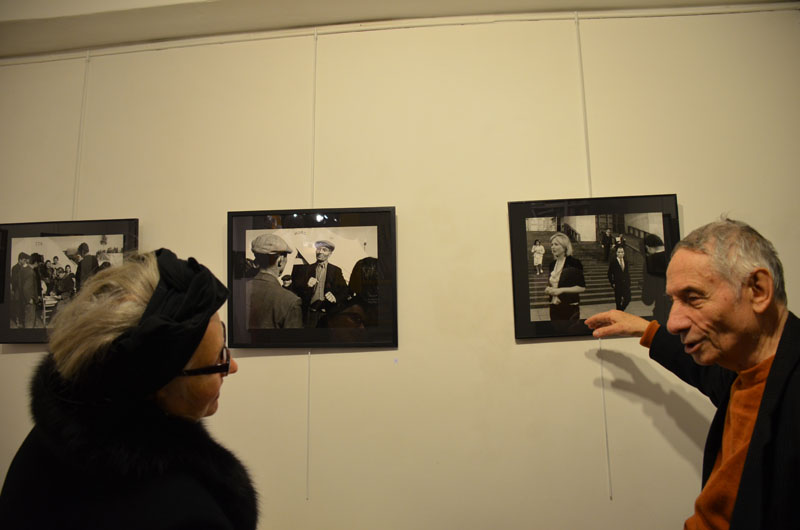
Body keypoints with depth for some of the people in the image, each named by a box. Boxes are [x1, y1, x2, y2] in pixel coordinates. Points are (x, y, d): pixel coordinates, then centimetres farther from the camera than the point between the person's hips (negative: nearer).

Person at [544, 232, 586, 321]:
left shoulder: (574, 263, -9)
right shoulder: (552, 264, 9)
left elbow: (582, 287, -11)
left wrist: (562, 290, -18)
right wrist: (548, 289, -1)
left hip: (570, 307, -5)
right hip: (554, 307, 5)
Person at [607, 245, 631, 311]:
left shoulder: (626, 262, 8)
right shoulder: (613, 262, -6)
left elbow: (628, 273, 13)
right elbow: (609, 274, -4)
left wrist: (629, 283, 6)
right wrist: (612, 283, -8)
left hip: (626, 284, 4)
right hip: (618, 285, -4)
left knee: (628, 299, 0)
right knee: (618, 301, 3)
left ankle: (621, 310, 24)